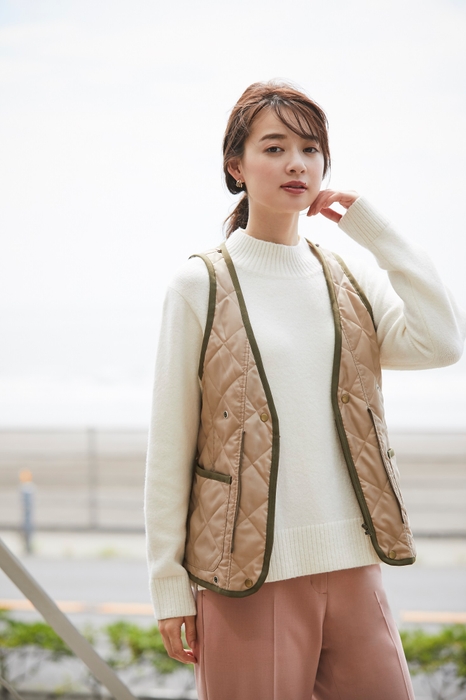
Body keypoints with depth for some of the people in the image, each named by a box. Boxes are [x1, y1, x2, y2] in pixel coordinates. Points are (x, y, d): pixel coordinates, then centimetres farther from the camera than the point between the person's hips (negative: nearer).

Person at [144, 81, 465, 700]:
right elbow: (169, 446, -1)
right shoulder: (202, 285, 0)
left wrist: (373, 229, -4)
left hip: (352, 569, 4)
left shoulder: (353, 283, 11)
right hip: (248, 577, -4)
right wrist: (169, 584, -4)